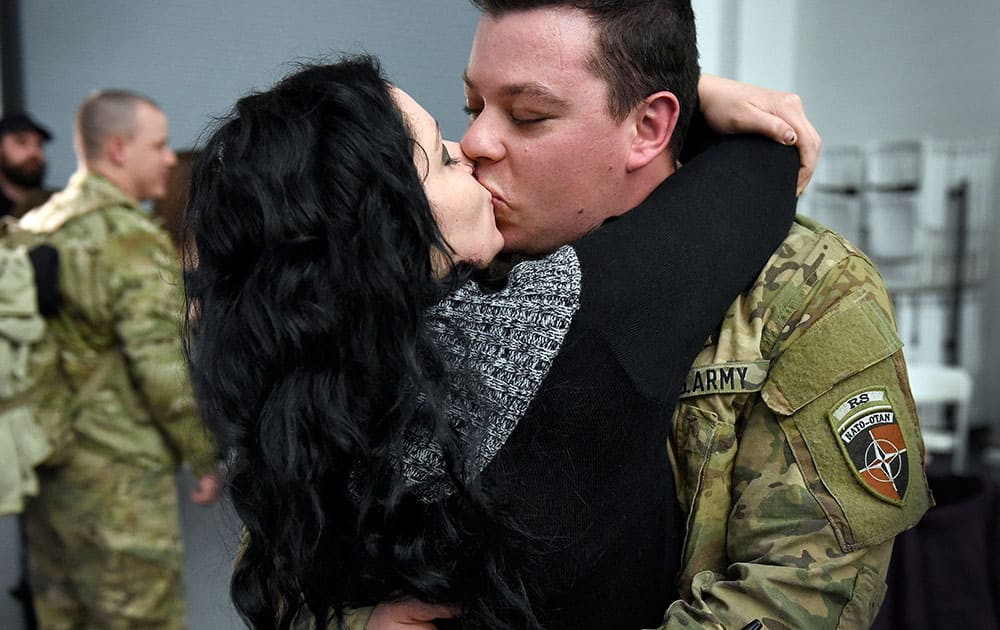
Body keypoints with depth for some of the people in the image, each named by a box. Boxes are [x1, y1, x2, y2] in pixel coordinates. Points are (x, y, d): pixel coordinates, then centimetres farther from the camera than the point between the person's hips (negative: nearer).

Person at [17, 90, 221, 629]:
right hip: (117, 480, -9)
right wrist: (206, 457, -10)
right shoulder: (132, 240, -18)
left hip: (46, 466, 9)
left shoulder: (32, 229, 9)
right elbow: (167, 371, -21)